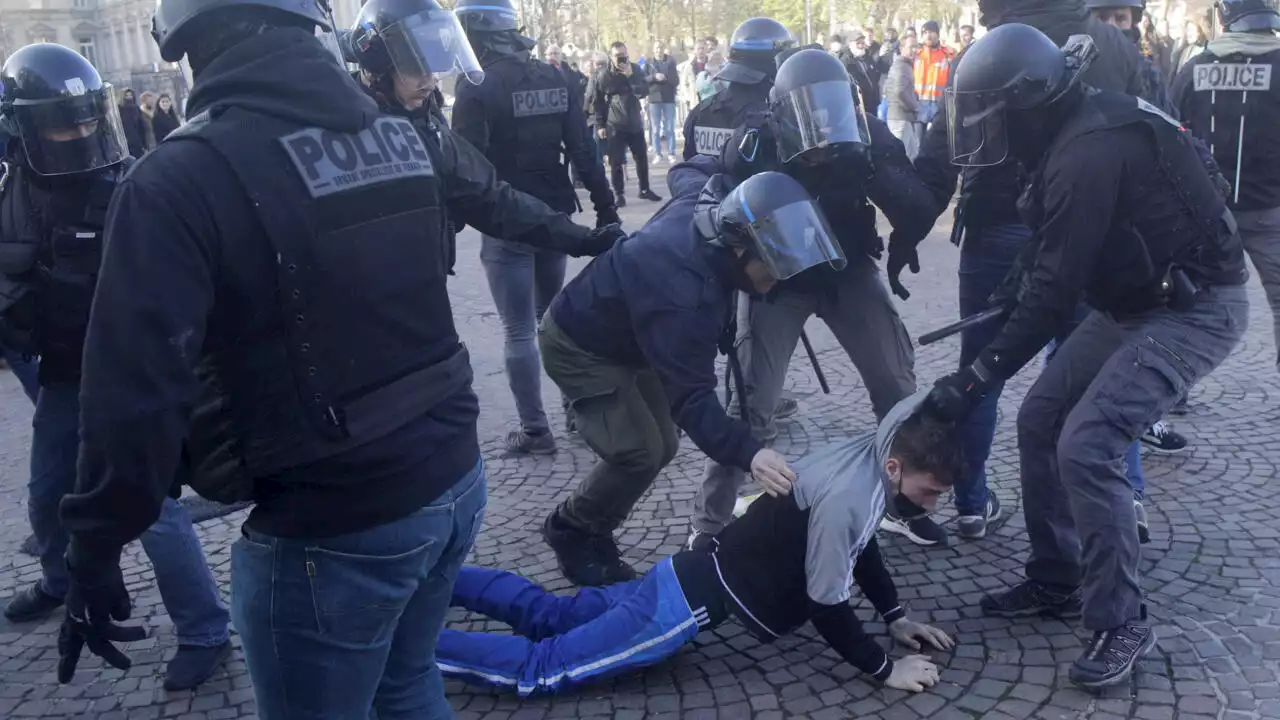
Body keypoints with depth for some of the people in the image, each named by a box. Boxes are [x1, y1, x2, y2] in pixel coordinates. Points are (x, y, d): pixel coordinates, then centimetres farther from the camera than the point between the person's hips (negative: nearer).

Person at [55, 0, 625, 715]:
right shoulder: (410, 137, 3)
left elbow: (138, 385, -21)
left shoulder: (181, 180, -17)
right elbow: (499, 203, 23)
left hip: (331, 530, -6)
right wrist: (581, 237, 43)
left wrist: (96, 547, -9)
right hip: (455, 480, 7)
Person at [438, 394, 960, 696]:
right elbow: (826, 606, -21)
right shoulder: (842, 500, -28)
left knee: (551, 616, 20)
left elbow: (860, 543, 18)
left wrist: (896, 616, 17)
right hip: (694, 602, -9)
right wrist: (883, 669, -9)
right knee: (540, 669, -5)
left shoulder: (868, 457, 1)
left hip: (695, 577, 9)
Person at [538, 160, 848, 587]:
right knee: (640, 453, -17)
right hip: (579, 347, -9)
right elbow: (691, 396, -44)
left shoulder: (705, 203, -18)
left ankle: (592, 529, 26)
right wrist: (749, 454, -55)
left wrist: (719, 165, 24)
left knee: (662, 445, 8)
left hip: (625, 336, 9)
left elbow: (683, 174, 7)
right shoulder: (682, 294, -42)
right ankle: (571, 533, 8)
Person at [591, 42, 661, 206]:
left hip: (635, 122, 3)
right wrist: (600, 124, -4)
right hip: (615, 125, -3)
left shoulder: (636, 69, 2)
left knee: (642, 158, 10)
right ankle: (619, 194, 6)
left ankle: (645, 189, 23)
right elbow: (597, 101, -2)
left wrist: (631, 76, -20)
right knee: (616, 161, -3)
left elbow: (644, 92, -8)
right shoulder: (602, 75, -7)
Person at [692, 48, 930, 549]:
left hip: (849, 270, 3)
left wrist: (873, 175, -36)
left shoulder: (868, 137, -15)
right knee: (751, 400, -9)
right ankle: (710, 522, 6)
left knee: (896, 383, 0)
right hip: (777, 278, -3)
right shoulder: (756, 147, -21)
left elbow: (918, 214, -19)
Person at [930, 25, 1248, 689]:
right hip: (1136, 300, 10)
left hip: (1195, 308, -10)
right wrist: (1019, 288, 20)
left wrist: (974, 379, -23)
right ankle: (1057, 581, 20)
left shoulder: (1089, 152, -27)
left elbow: (1055, 292, -27)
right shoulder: (1080, 131, 3)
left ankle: (1121, 624, -3)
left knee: (1086, 446, -19)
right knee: (1039, 421, 6)